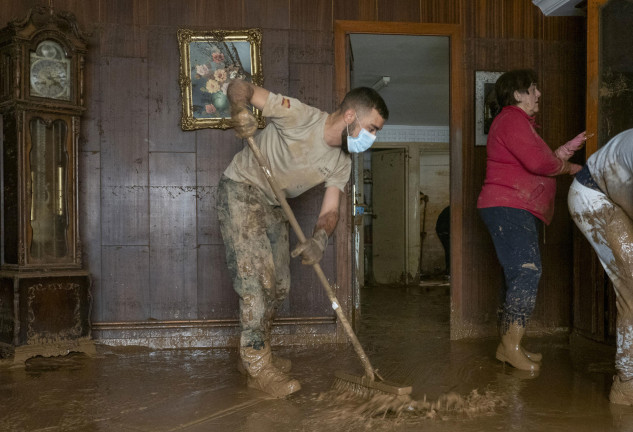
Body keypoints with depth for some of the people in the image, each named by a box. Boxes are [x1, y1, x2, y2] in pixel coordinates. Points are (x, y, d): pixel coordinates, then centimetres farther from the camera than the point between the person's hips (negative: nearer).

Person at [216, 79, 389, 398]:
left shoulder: (341, 164, -3)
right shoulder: (300, 116, -24)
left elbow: (330, 211, -7)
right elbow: (238, 87, -21)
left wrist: (319, 238, -28)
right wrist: (240, 110, -44)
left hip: (271, 205, 8)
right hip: (241, 191, -8)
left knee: (279, 287, 9)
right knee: (256, 279, -15)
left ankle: (253, 356, 27)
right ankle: (258, 367, -5)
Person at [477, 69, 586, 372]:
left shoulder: (517, 121, 27)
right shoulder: (512, 120, -9)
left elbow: (537, 164, 24)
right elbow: (538, 162, -21)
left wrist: (567, 149, 16)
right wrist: (568, 167, -3)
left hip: (515, 211, 11)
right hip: (509, 207, -11)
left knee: (517, 276, 9)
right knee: (527, 272, -16)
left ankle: (507, 345, 12)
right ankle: (512, 346, -14)